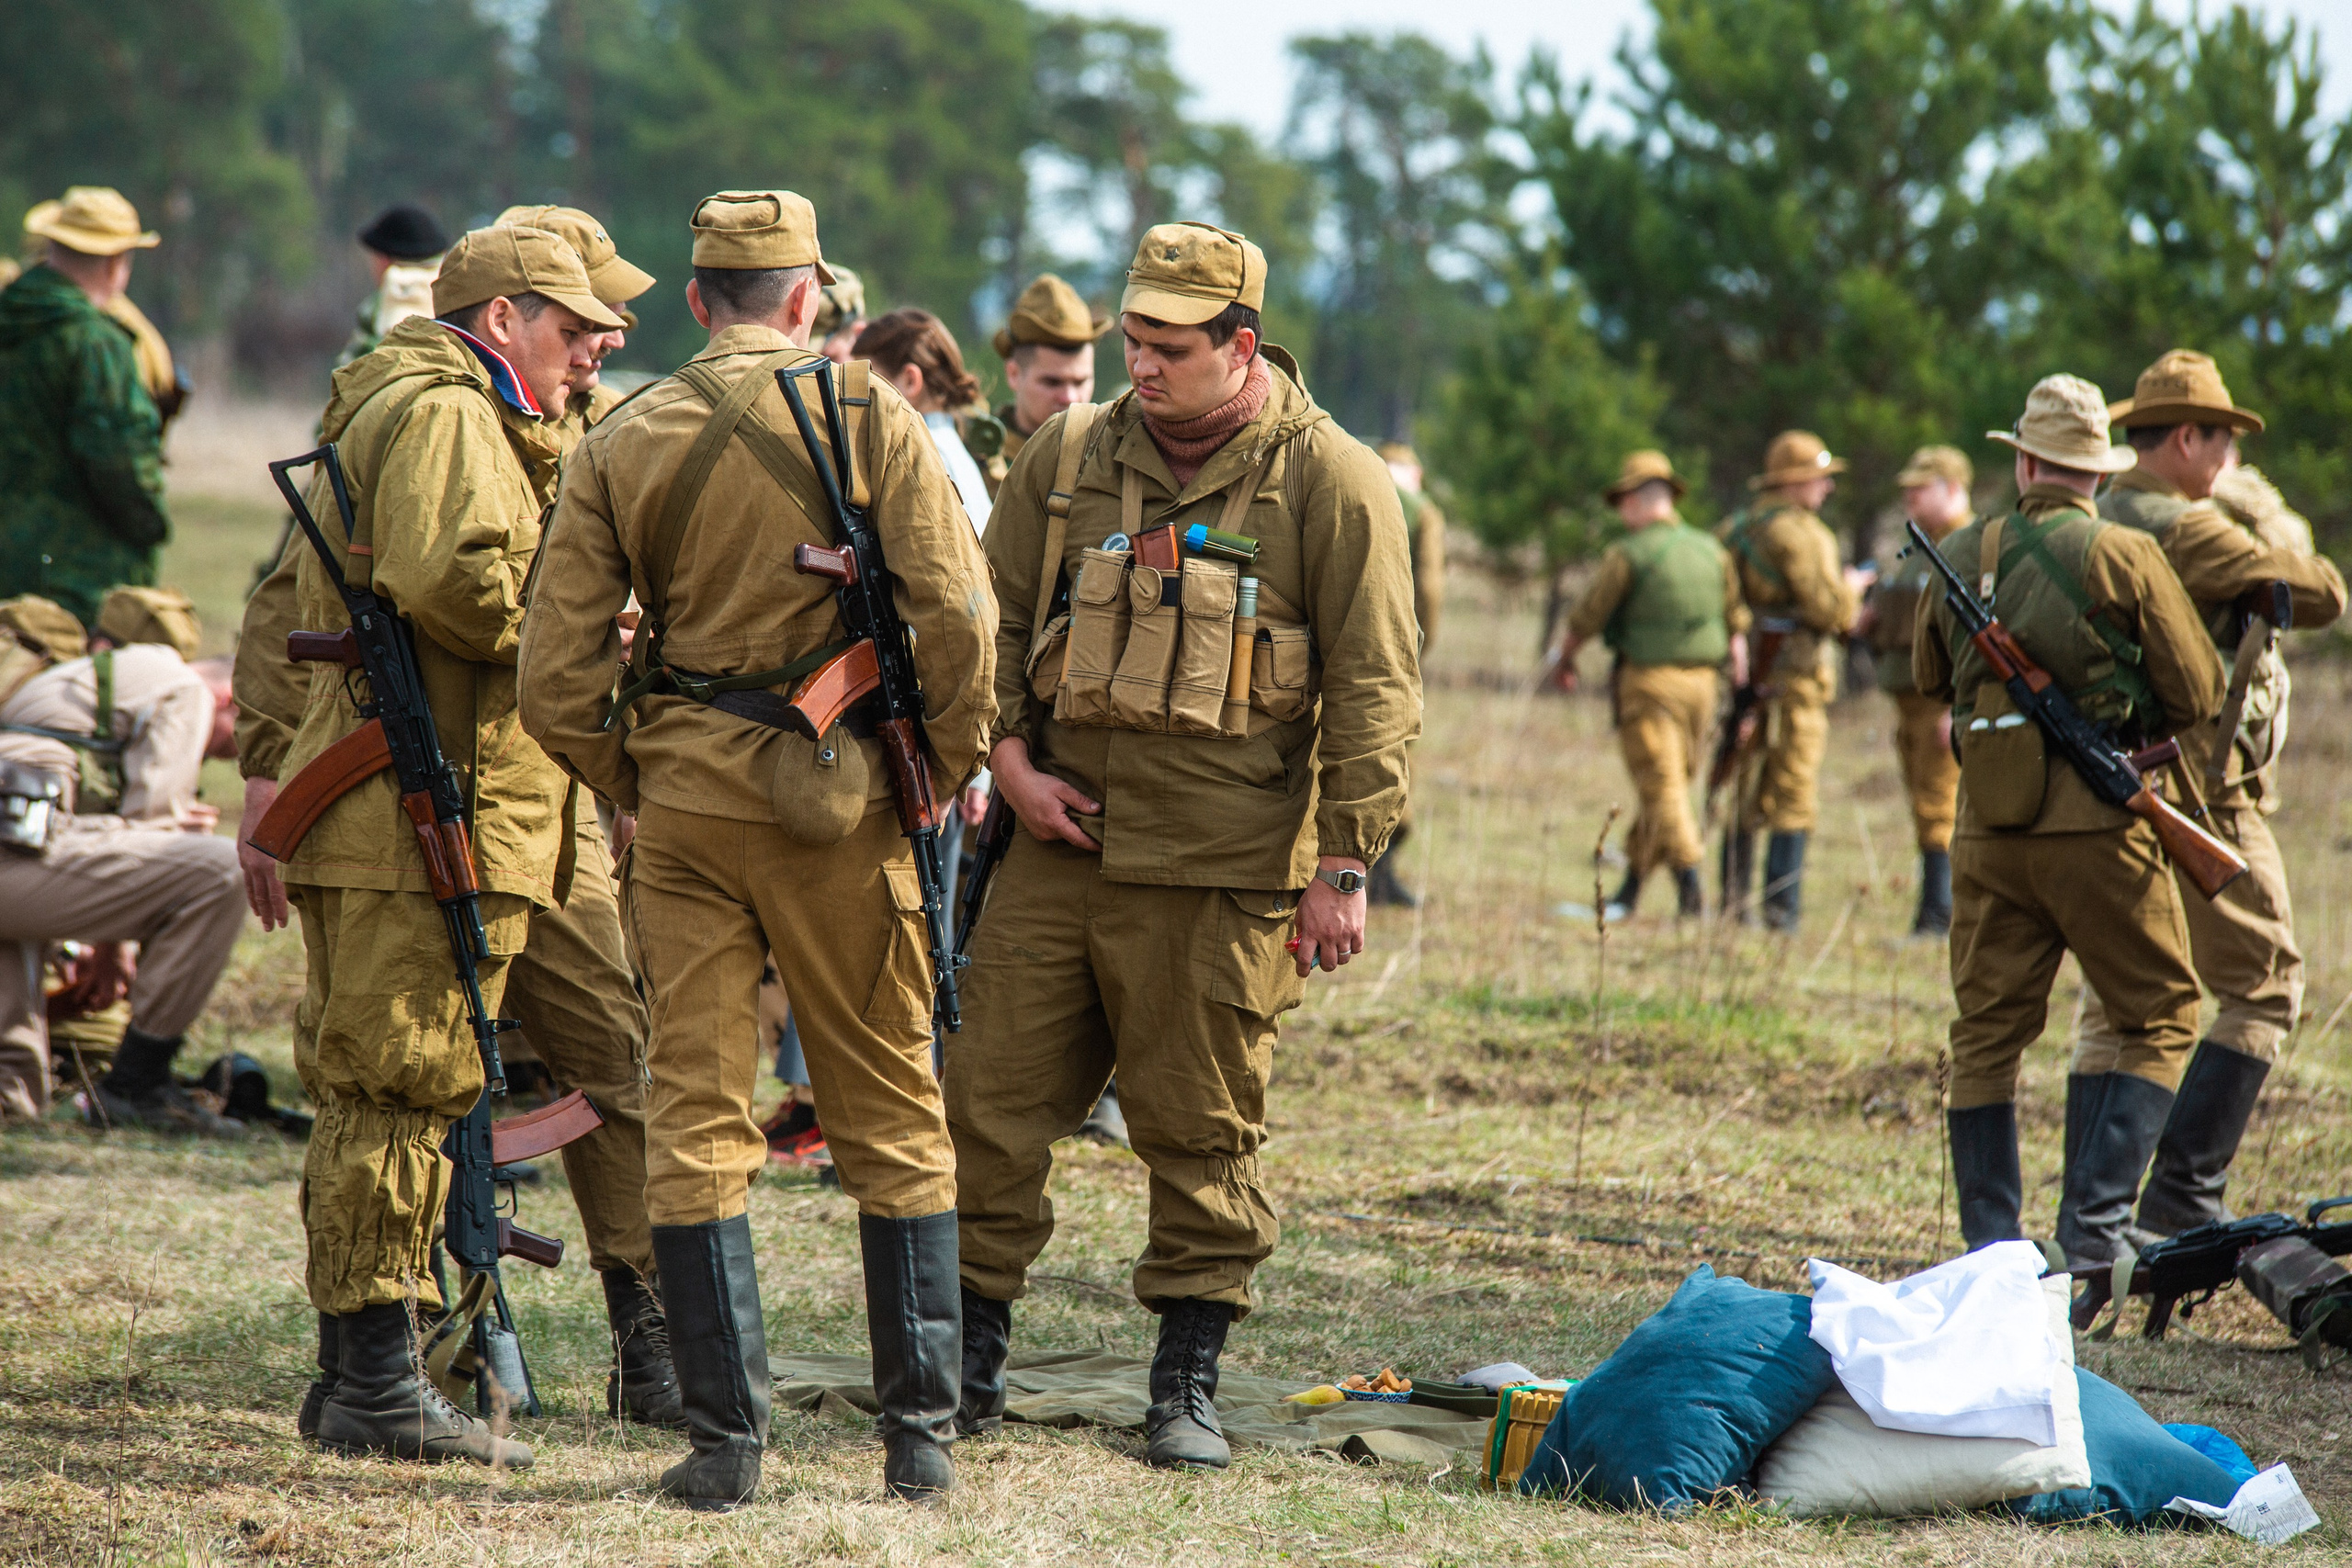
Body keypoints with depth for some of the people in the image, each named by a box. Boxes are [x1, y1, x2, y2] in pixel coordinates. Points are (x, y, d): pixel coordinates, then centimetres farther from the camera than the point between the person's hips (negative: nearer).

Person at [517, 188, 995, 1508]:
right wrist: (948, 768, 3)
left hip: (685, 793, 2)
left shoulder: (622, 445, 4)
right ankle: (922, 1433, 10)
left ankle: (726, 1438, 1)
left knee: (697, 1114, 5)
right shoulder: (870, 413, -4)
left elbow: (557, 680, 2)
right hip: (838, 801, -1)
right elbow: (957, 614, -11)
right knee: (893, 1113, 9)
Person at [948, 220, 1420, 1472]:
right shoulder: (1069, 459, 9)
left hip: (1219, 869, -4)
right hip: (1062, 839, 4)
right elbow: (992, 615, 16)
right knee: (993, 1099, 3)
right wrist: (1010, 755, 0)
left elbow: (1373, 688, -4)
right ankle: (970, 1361, 15)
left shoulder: (1330, 482, -4)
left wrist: (1343, 865, -8)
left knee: (1202, 1134, 2)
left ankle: (1187, 1387, 11)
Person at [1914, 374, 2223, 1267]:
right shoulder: (2122, 557, -8)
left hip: (1987, 833, 4)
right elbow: (2198, 695, -3)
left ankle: (1990, 1250, 8)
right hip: (2096, 829, -4)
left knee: (1987, 1035, 10)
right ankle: (2095, 1221, -5)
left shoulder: (1958, 557, 5)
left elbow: (1931, 682, 21)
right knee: (2162, 1021, 7)